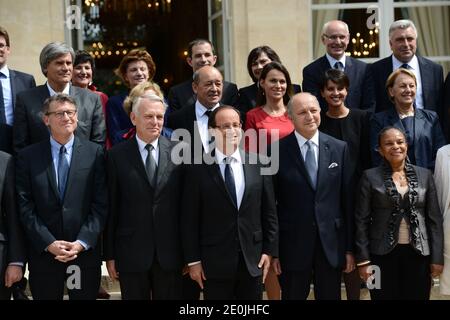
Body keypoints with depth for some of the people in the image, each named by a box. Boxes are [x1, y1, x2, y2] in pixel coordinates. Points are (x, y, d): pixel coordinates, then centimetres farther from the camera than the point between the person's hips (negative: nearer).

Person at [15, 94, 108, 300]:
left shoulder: (95, 153, 1)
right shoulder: (28, 156, 2)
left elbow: (101, 204, -3)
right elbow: (25, 207, -2)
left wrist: (82, 242, -11)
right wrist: (49, 243, -10)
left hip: (85, 250, 0)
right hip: (43, 252, 0)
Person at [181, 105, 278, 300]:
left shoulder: (259, 165, 3)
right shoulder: (198, 169, -5)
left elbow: (269, 213, 7)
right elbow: (189, 219, -4)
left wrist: (269, 250, 3)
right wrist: (193, 260, -5)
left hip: (253, 261, 3)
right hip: (215, 262, -2)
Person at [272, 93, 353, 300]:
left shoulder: (339, 148, 2)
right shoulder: (278, 151, -5)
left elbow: (347, 199, 3)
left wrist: (350, 247, 3)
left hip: (331, 242, 2)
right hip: (292, 244, -2)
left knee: (330, 296, 12)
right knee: (293, 296, 10)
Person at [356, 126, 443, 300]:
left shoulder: (424, 174, 6)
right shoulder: (370, 177, -1)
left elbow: (435, 219, 6)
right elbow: (361, 220, -1)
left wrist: (437, 257, 1)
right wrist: (363, 259, -7)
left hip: (419, 253, 2)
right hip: (383, 254, -2)